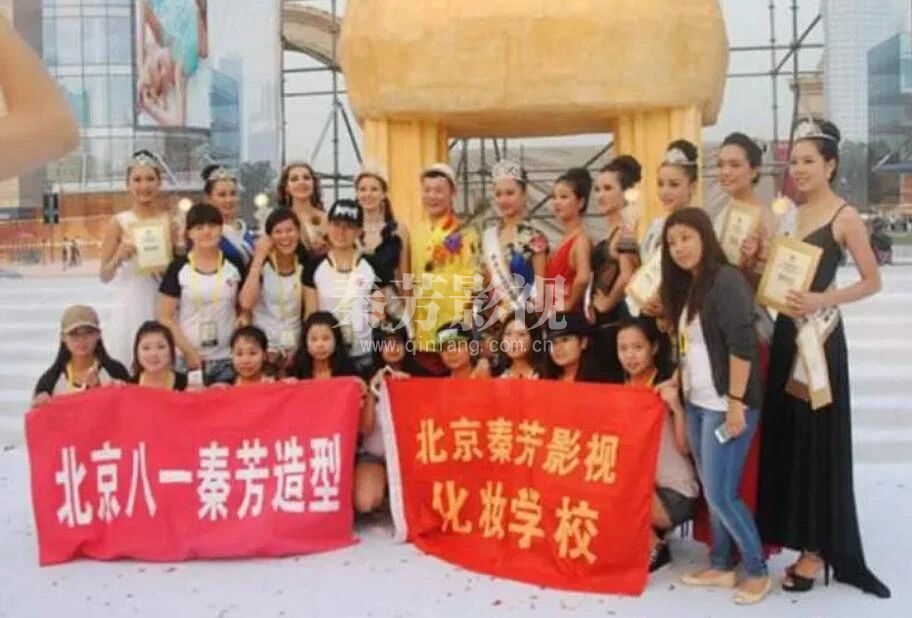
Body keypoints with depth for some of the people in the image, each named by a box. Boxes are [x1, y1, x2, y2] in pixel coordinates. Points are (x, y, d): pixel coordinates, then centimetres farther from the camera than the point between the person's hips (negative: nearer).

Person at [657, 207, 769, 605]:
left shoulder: (726, 280, -14)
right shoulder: (686, 286, 12)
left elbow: (742, 346, -19)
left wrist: (736, 402, -20)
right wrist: (675, 381, 11)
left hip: (724, 405, -8)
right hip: (696, 404, 8)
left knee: (721, 494, -4)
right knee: (710, 492, 13)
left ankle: (757, 571, 13)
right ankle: (721, 566, 25)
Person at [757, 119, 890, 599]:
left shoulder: (844, 217, -8)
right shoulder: (789, 214, 12)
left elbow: (872, 281, -7)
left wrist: (822, 299, -20)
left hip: (821, 337, -7)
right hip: (786, 331, 7)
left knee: (818, 440, 0)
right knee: (783, 435, 10)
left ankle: (819, 548, 10)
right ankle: (786, 533, 22)